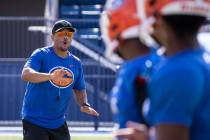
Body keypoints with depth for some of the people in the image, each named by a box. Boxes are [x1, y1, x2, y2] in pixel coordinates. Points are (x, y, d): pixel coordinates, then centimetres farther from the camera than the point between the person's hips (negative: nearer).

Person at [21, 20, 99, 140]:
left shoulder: (76, 63, 8)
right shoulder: (41, 55, -10)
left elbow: (80, 89, 20)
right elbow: (25, 74, -27)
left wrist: (84, 105, -3)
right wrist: (51, 76, -44)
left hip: (59, 123, 6)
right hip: (34, 122, -6)